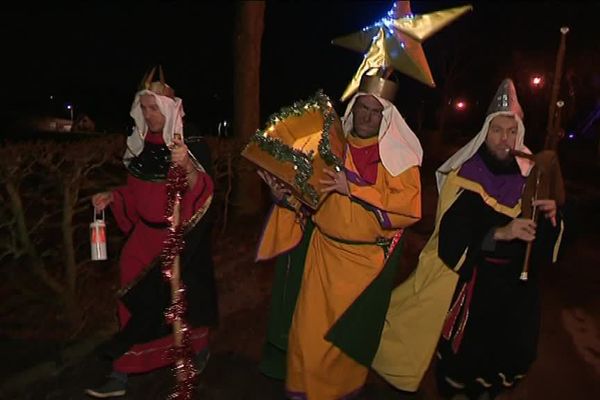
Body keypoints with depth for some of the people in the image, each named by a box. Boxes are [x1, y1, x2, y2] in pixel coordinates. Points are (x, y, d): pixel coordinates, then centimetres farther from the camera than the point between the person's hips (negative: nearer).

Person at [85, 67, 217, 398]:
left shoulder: (192, 146, -11)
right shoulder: (141, 146, 6)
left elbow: (202, 193, -23)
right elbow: (136, 193, 16)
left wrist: (187, 166, -40)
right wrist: (111, 197, 0)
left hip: (179, 238, -5)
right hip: (144, 236, 5)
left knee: (182, 299, 5)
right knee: (135, 302, 8)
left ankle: (198, 352, 33)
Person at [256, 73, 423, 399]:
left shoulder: (397, 156, -6)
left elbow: (410, 206, -17)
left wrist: (353, 188, -24)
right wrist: (286, 194, -13)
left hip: (367, 260, -2)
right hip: (322, 251, 3)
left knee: (348, 332, 12)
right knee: (309, 328, 9)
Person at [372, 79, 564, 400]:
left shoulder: (529, 176, 3)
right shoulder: (464, 177, -11)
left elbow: (544, 238, 7)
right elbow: (453, 235, -21)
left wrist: (550, 216, -14)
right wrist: (500, 233, -33)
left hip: (516, 279, 4)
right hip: (470, 275, -4)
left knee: (516, 353, 7)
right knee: (464, 350, -1)